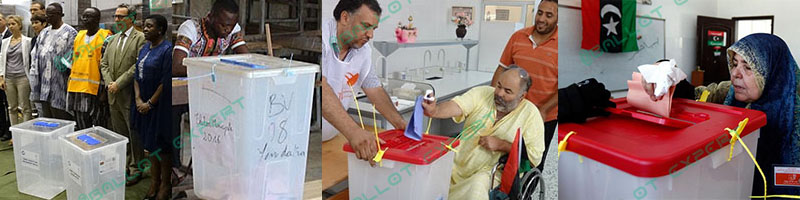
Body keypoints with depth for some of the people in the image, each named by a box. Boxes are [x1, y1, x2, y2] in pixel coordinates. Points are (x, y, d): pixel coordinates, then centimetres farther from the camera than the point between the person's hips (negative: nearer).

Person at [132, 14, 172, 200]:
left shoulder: (167, 50, -14)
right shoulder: (144, 49, 10)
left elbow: (166, 82, -17)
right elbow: (137, 75, 11)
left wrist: (150, 103, -14)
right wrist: (138, 99, -2)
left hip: (160, 106, -7)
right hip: (144, 104, 7)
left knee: (162, 144, 2)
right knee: (150, 143, 13)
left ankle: (165, 184, 14)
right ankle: (155, 180, 25)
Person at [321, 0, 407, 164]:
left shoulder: (364, 51, 4)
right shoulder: (322, 36, -19)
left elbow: (373, 88, 13)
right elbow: (319, 86, -31)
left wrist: (400, 123, 0)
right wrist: (353, 131, -40)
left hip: (331, 138, 6)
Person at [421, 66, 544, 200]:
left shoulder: (530, 113, -4)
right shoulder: (482, 93, 1)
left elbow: (535, 157, -7)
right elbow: (456, 106, -17)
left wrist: (501, 145, -15)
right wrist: (435, 111, -38)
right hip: (457, 164, 3)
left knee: (476, 187, -34)